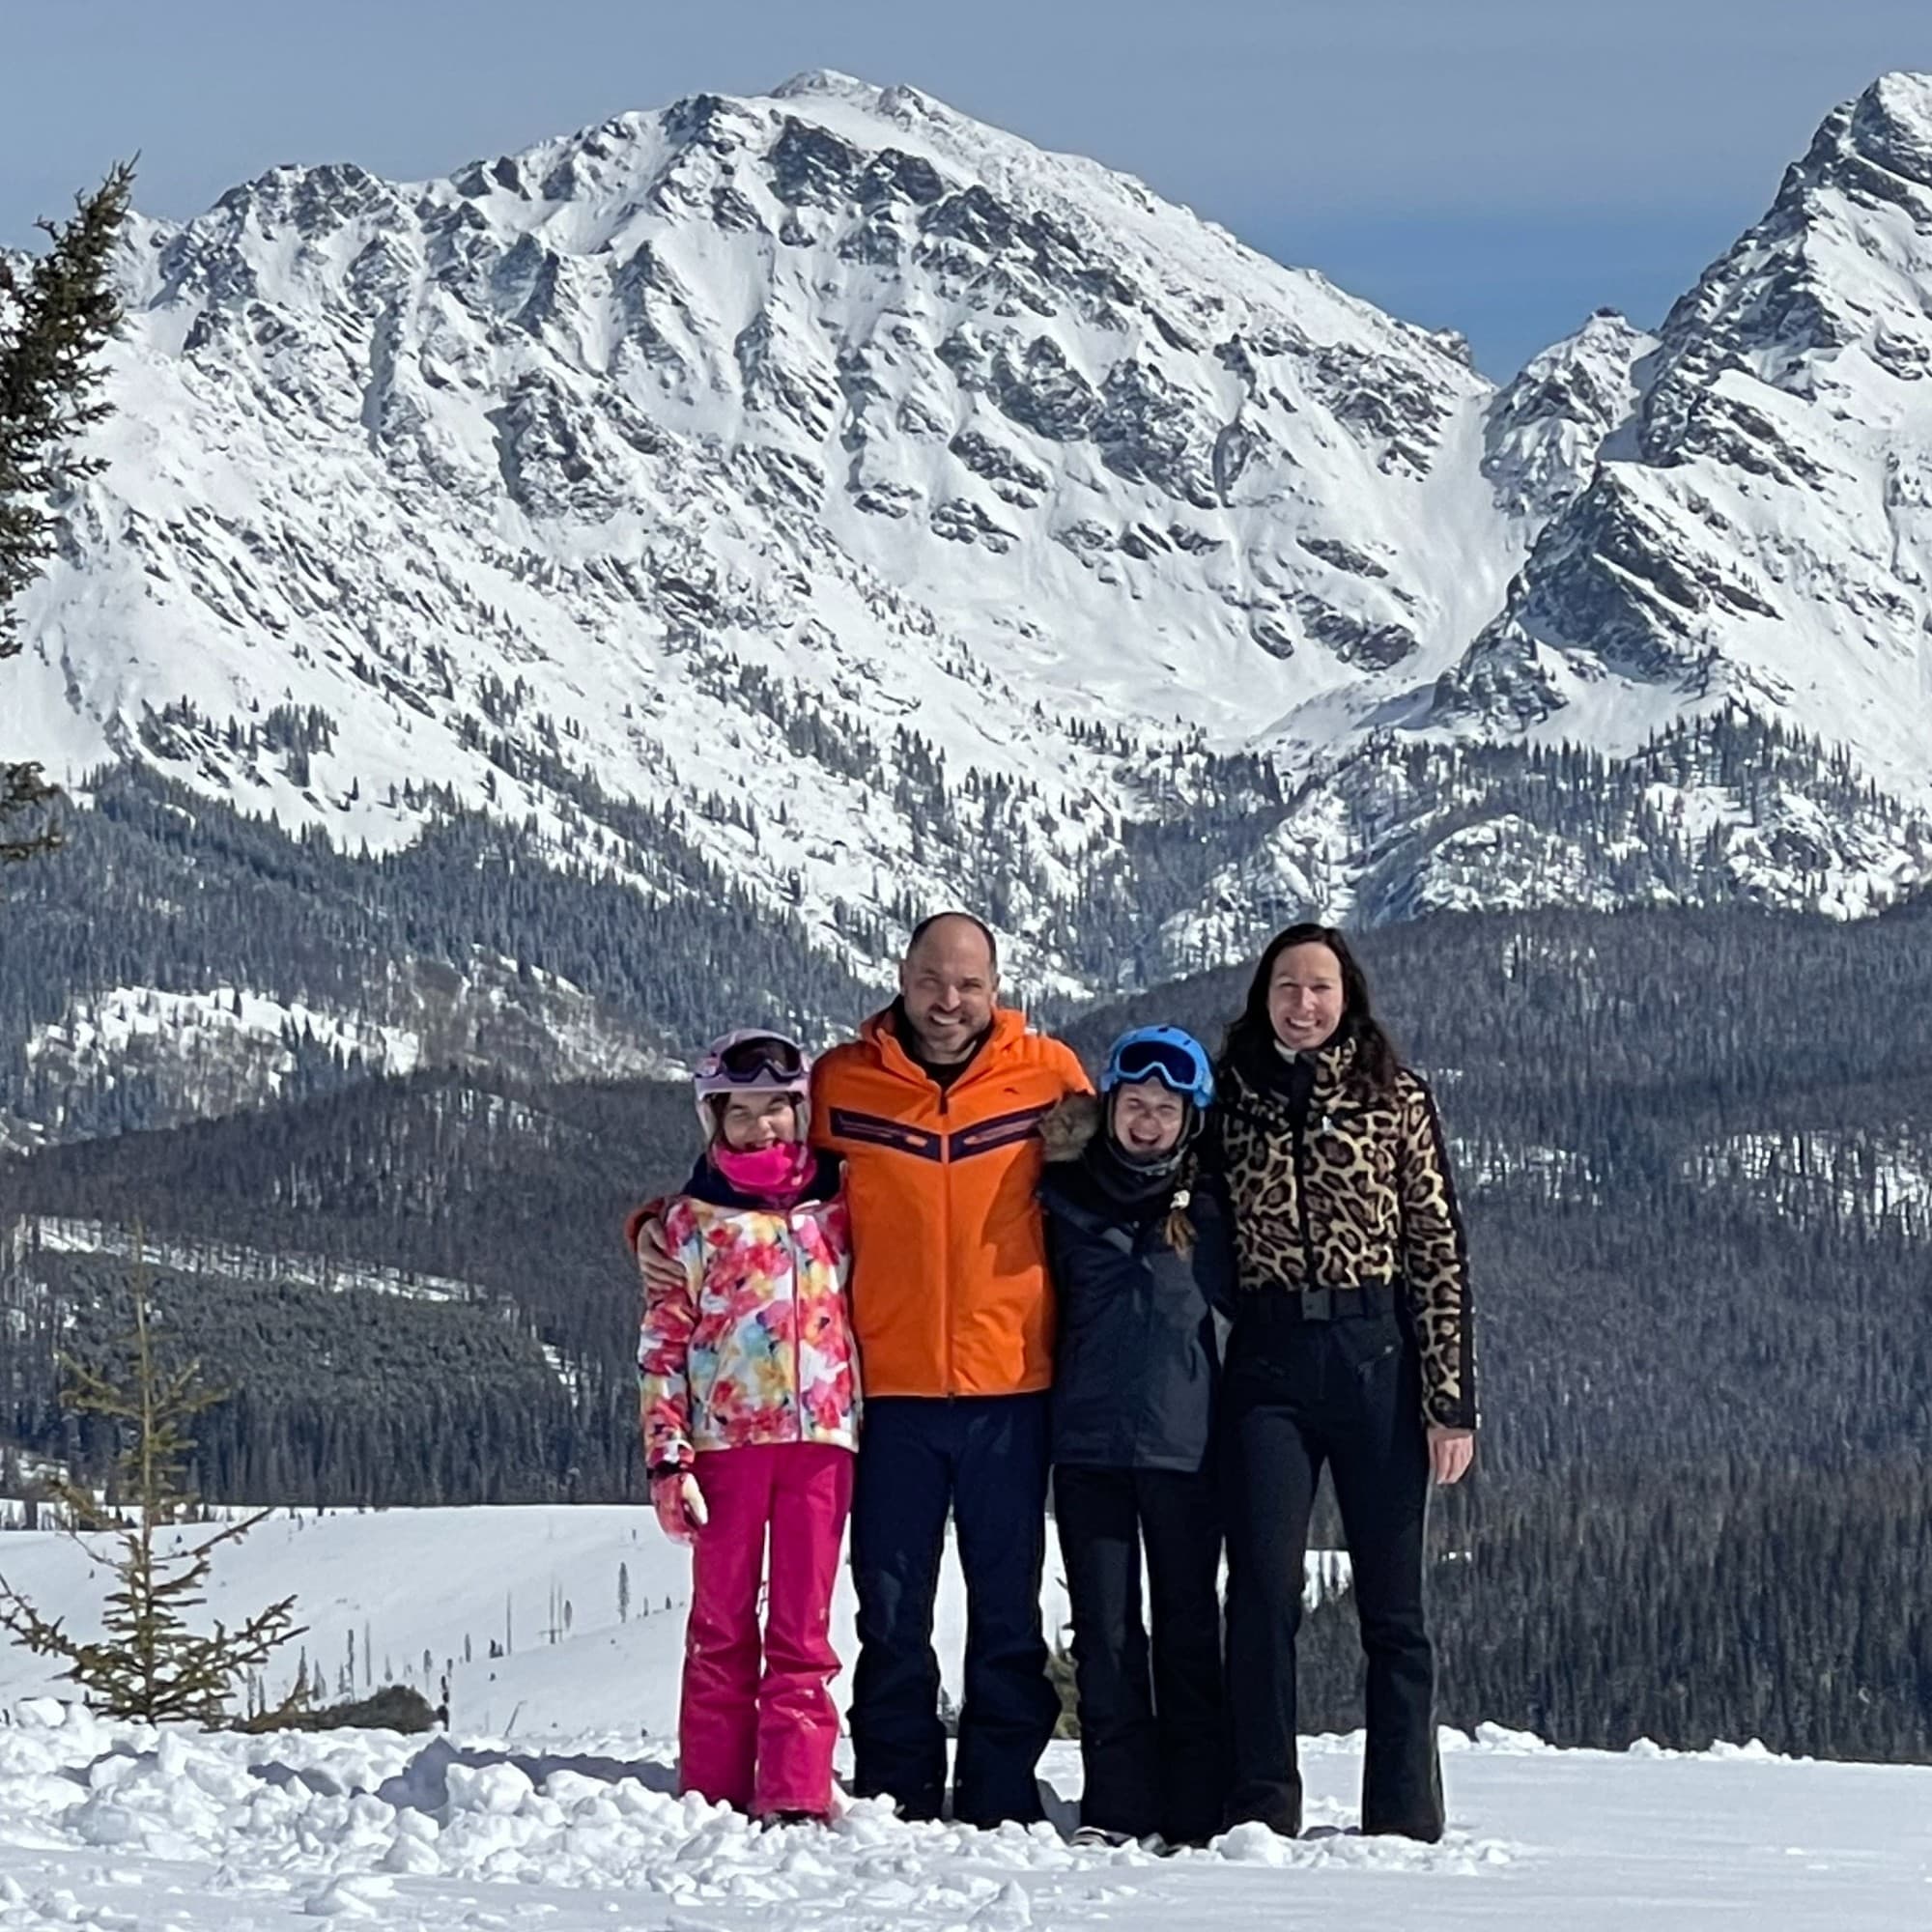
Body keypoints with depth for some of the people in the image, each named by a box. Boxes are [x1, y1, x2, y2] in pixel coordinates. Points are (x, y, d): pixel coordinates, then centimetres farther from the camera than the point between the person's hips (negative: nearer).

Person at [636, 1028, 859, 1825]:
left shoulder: (834, 1207, 11)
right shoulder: (690, 1220, 6)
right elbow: (662, 1343, 4)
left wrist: (872, 1421, 11)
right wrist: (665, 1455, -4)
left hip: (819, 1432, 1)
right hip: (724, 1436, -1)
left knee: (802, 1626, -1)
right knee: (721, 1624, 4)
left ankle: (795, 1791, -2)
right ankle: (715, 1792, 8)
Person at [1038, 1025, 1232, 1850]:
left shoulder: (1208, 1208, 6)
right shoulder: (1067, 1198, 8)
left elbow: (1239, 1309, 10)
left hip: (1184, 1443, -1)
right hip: (1087, 1442, 1)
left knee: (1188, 1626, 2)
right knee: (1104, 1629, 2)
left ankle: (1195, 1806, 5)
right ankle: (1117, 1803, 4)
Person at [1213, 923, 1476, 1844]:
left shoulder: (1396, 1099, 4)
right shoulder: (1230, 1095, 10)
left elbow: (1440, 1249, 1)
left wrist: (1451, 1398, -4)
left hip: (1375, 1356, -1)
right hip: (1269, 1361, 1)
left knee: (1391, 1597, 2)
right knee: (1262, 1587, -6)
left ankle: (1404, 1819, 7)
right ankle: (1262, 1808, -2)